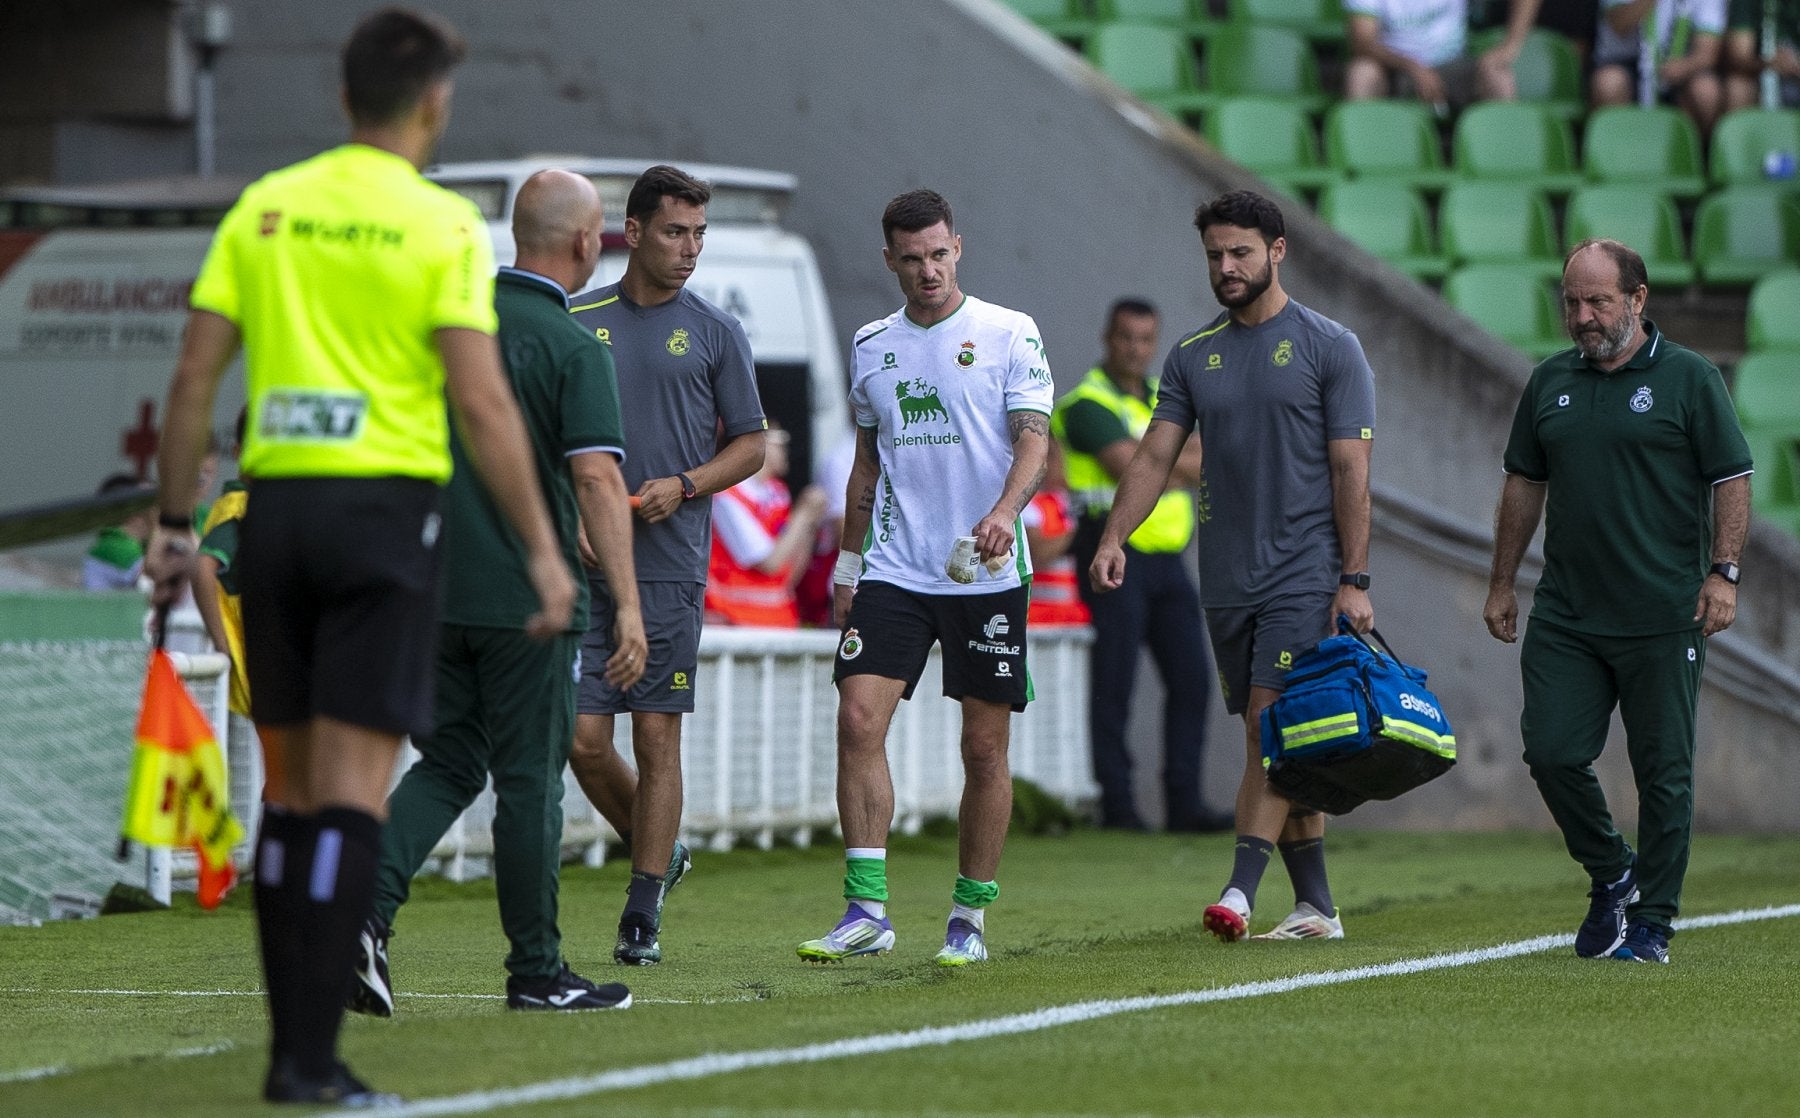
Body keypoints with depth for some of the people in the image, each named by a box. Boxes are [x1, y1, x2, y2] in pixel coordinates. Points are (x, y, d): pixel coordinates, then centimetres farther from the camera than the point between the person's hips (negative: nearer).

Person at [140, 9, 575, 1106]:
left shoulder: (264, 207, 8)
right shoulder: (441, 225, -5)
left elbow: (196, 376, 6)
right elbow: (482, 399, -11)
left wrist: (174, 520, 13)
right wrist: (543, 549, -7)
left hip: (278, 505, 5)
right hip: (387, 511, -5)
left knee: (296, 789, 13)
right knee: (353, 796, -5)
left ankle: (291, 1042, 15)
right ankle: (311, 1056, -11)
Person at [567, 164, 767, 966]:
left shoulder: (715, 333, 6)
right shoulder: (576, 322, 8)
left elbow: (751, 445, 9)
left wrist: (682, 487, -8)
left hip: (670, 566, -1)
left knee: (656, 738, -3)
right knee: (584, 739, -3)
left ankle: (642, 916, 4)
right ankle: (659, 854, 23)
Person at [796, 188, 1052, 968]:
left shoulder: (1008, 334, -1)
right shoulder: (870, 345, 12)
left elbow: (1034, 438, -9)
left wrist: (1004, 511, -27)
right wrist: (847, 565, 17)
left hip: (986, 575, -3)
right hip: (893, 572, 3)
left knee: (985, 746, 1)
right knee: (858, 720, -12)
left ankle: (970, 918, 11)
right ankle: (867, 910, -11)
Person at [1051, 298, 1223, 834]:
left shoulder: (1165, 398, 17)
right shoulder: (1087, 402, -6)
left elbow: (1203, 465, 8)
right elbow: (1131, 470, -18)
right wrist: (1179, 461, -5)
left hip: (1167, 558, 7)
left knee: (1191, 679, 2)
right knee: (1113, 685, -6)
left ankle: (1184, 803, 6)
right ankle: (1117, 804, -1)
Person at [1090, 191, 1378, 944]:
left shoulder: (1329, 347, -3)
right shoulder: (1193, 356, 11)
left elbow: (1350, 471, -6)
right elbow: (1156, 455, 6)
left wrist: (1353, 581, -11)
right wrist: (1114, 537, -10)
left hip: (1303, 574, -5)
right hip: (1225, 579, 6)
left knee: (1273, 726, -16)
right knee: (1267, 739, 7)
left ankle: (1240, 892, -22)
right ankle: (1316, 905, 12)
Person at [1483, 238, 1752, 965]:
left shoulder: (1688, 378, -1)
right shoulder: (1550, 383, 12)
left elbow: (1732, 481, -1)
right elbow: (1524, 485, 19)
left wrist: (1723, 572, -12)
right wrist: (1502, 585, 17)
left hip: (1663, 618, -4)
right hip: (1565, 613, 4)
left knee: (1662, 770, 0)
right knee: (1552, 753, -3)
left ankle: (1651, 922, 9)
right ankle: (1611, 877, 19)